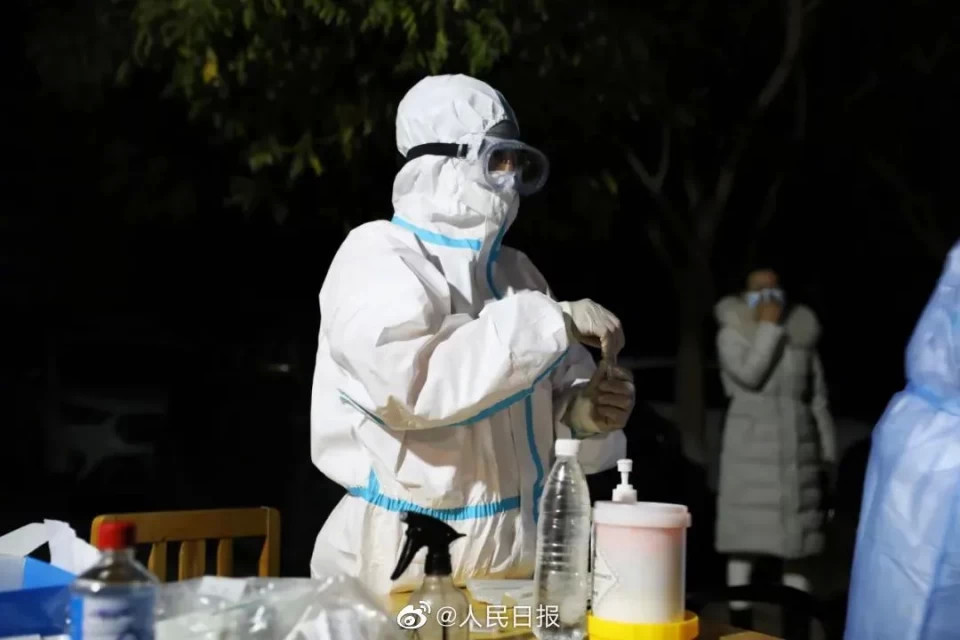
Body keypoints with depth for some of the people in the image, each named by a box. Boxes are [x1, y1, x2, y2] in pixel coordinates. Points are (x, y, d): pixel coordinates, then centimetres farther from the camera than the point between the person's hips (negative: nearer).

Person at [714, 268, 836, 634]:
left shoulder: (802, 336, 6)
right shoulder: (732, 334, -3)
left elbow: (818, 400, 10)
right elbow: (750, 375, -21)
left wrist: (826, 455, 8)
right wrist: (769, 327, -17)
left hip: (796, 445, 3)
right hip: (750, 446, -3)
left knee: (797, 538, 4)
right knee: (745, 535, -2)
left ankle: (795, 624, 11)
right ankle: (740, 622, 6)